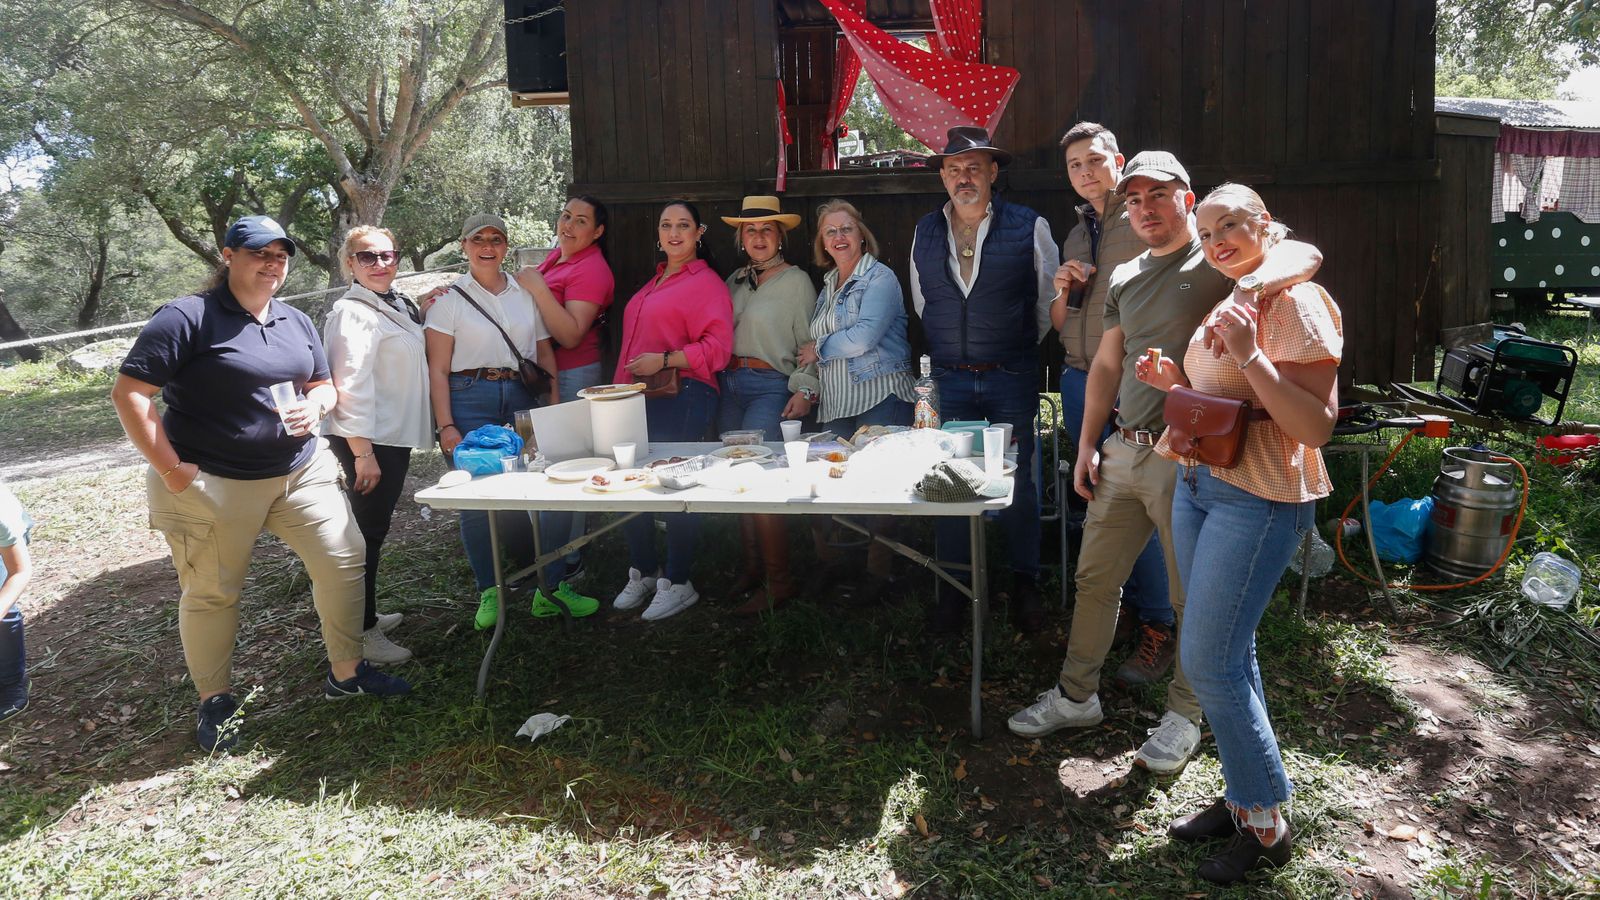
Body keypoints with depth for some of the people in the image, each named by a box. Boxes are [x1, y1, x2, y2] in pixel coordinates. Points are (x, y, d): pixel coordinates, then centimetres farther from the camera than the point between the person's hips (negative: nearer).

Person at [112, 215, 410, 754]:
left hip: (302, 471, 6)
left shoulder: (296, 323, 11)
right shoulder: (188, 318, -11)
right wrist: (171, 468, -16)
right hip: (213, 485, -5)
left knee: (345, 560, 1)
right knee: (212, 594, 6)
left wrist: (315, 406, -6)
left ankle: (345, 673, 18)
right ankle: (215, 701, 24)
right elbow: (129, 393, -13)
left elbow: (324, 385, 19)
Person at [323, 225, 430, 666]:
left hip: (395, 434, 10)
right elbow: (351, 385, -23)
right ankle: (362, 634, 6)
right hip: (366, 440, -10)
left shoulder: (395, 304, 13)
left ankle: (367, 616, 31)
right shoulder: (353, 312, -17)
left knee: (376, 527, 18)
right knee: (368, 533, -3)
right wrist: (362, 452, -25)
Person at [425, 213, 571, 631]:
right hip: (470, 398, -2)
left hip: (523, 398, 2)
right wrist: (445, 425, -9)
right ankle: (488, 593, 12)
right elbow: (438, 368, -1)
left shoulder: (527, 293, 13)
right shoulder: (450, 298, 4)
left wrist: (554, 407, 5)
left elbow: (545, 353, 15)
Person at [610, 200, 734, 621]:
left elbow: (717, 348, -16)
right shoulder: (655, 282, 20)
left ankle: (678, 583, 12)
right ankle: (642, 573, 28)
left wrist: (663, 361, -22)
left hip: (681, 400, -8)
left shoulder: (706, 283, -6)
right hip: (640, 398, 8)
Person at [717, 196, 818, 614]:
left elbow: (809, 345, -5)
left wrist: (804, 390, -15)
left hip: (771, 387, -7)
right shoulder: (736, 280, 15)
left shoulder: (797, 281, -2)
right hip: (730, 386, 7)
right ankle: (752, 568, 24)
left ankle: (780, 583, -3)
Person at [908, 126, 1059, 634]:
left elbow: (1050, 298, 7)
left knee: (1018, 482, 5)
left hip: (1012, 378, -2)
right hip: (949, 379, 2)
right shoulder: (925, 233, 7)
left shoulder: (1029, 227, -3)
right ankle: (953, 588, 16)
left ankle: (1025, 586, 20)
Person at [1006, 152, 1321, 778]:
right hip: (1123, 452, 7)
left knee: (1192, 596, 6)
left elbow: (1304, 256, -23)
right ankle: (1077, 696, 28)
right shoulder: (1126, 278, 15)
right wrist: (1086, 446, 14)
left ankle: (1184, 714, 23)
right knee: (1095, 577, 13)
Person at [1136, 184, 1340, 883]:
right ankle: (1243, 795, 28)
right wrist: (1174, 382, 6)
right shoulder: (1229, 304, 14)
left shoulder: (1296, 301, -14)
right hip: (1197, 485, 9)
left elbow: (1317, 426, -20)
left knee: (1209, 660, -6)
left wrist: (1250, 353, -26)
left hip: (1257, 500, -9)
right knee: (1226, 654, 14)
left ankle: (1266, 824, 11)